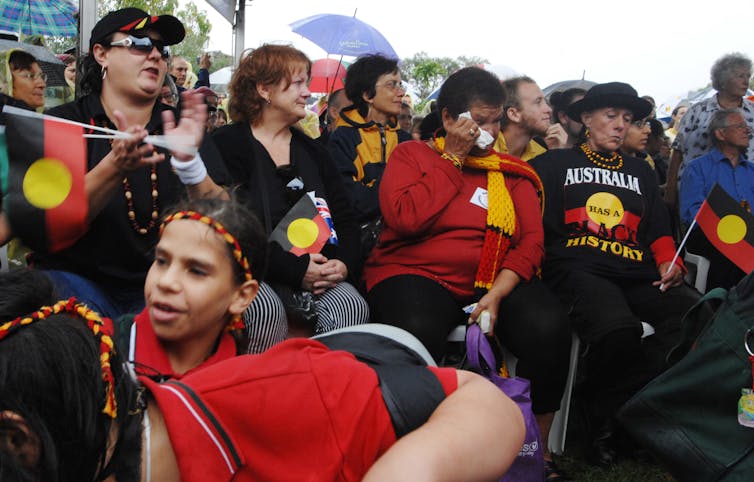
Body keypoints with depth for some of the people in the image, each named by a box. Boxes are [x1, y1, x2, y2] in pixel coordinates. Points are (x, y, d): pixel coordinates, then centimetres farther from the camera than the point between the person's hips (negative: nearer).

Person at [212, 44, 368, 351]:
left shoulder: (312, 150, 20)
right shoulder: (227, 145, 0)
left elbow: (345, 218, 14)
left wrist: (344, 263, -7)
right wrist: (296, 269, -17)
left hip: (316, 274, 5)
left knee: (352, 305, -26)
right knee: (266, 308, -36)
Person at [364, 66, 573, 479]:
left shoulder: (511, 170, 16)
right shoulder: (411, 154, 8)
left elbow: (531, 240, 4)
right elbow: (404, 217, -12)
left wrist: (496, 295, -13)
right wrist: (453, 159, -4)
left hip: (497, 281, 3)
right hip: (417, 275, -3)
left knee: (549, 327, -26)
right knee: (418, 331, -37)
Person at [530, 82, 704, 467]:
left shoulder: (640, 172, 30)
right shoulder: (554, 164, 16)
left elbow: (659, 230, 28)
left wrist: (669, 263, 7)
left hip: (638, 275, 5)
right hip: (578, 270, -5)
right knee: (618, 329, -39)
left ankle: (609, 405, -16)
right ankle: (602, 421, -11)